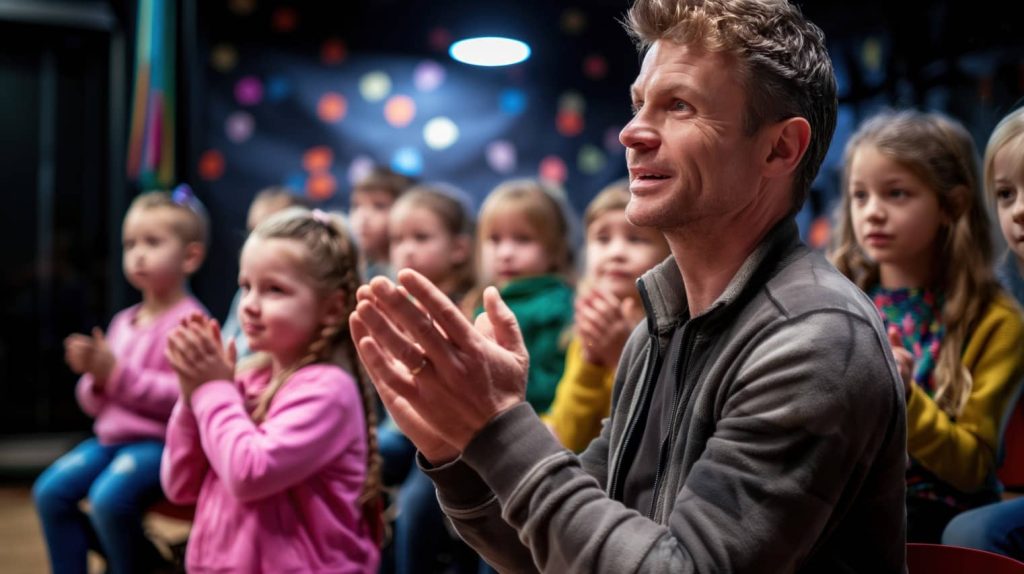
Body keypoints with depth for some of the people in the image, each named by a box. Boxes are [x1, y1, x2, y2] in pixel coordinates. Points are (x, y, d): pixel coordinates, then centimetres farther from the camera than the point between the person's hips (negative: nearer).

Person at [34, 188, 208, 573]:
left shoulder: (189, 322, -12)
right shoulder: (123, 322, 13)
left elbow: (182, 396, -23)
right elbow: (95, 404, 18)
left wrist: (117, 374, -22)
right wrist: (96, 378, -6)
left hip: (161, 441, -8)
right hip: (112, 436, 8)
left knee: (109, 497, -27)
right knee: (50, 490, -7)